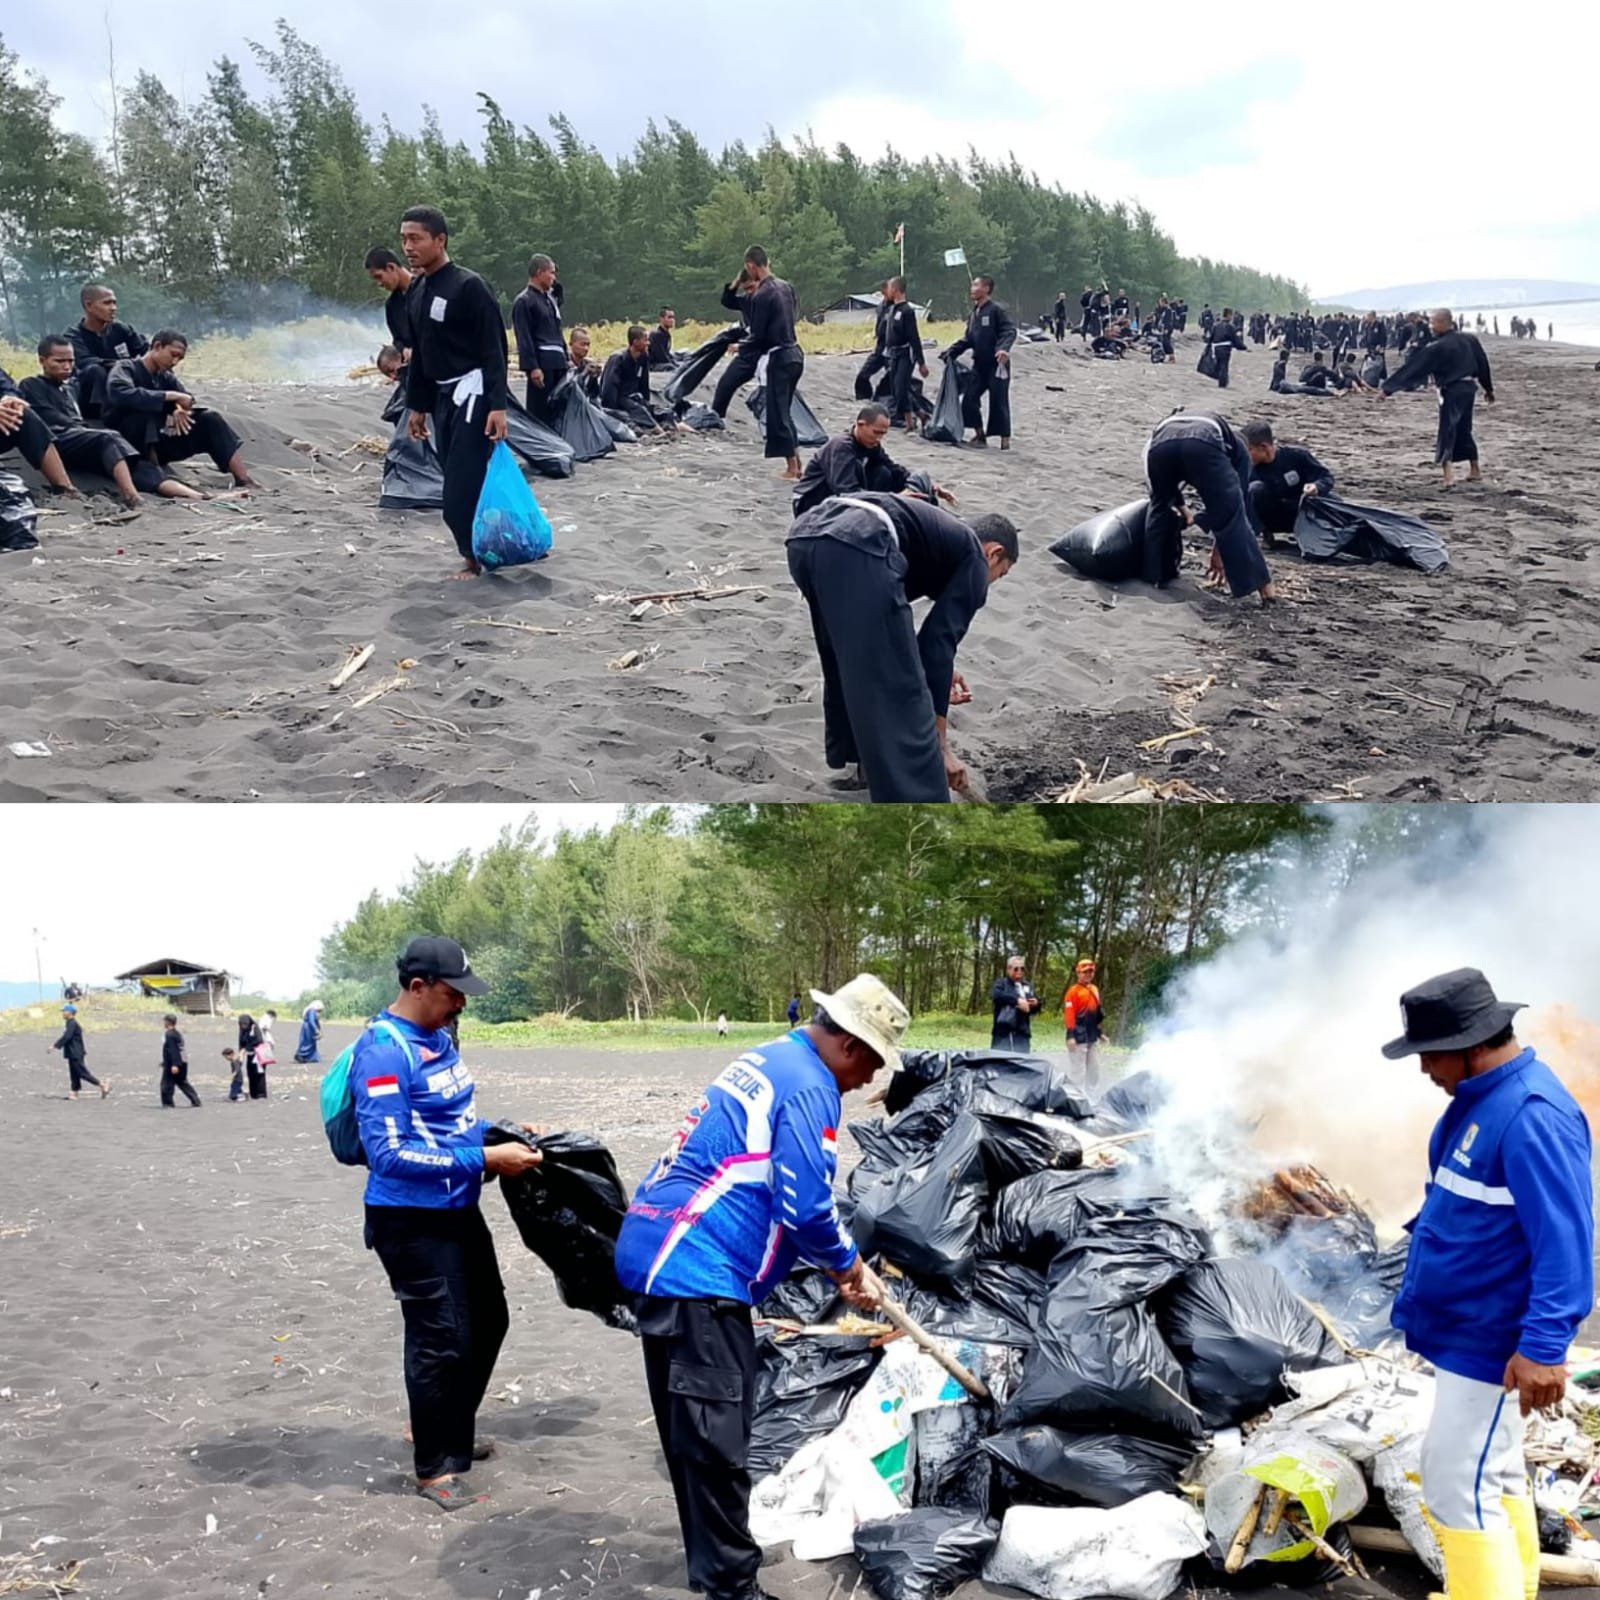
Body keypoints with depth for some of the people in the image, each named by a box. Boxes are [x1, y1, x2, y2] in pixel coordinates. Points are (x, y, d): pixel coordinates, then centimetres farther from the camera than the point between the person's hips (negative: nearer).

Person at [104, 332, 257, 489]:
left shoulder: (166, 377, 14)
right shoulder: (125, 368, -7)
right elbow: (120, 394, -28)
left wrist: (181, 410, -19)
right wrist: (170, 396, -29)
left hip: (159, 444, 6)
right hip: (128, 444, -6)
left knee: (209, 419, -6)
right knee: (147, 408, -32)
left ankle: (244, 479, -17)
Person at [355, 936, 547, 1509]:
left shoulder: (439, 1036, 6)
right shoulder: (384, 1052, -22)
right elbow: (389, 1153, -27)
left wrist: (505, 1134, 3)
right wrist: (485, 1159, -27)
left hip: (458, 1209, 10)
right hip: (411, 1219, -10)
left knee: (487, 1323, 20)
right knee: (441, 1339, -2)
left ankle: (450, 1432, 39)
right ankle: (435, 1466, 15)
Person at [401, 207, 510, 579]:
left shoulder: (469, 286, -15)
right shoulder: (415, 292, 9)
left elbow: (494, 349, -16)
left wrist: (498, 405, -22)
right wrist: (417, 406, 17)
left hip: (471, 393, -8)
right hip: (441, 395, 8)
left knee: (465, 483, -10)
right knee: (457, 483, 8)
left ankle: (476, 556, 2)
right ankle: (478, 550, 16)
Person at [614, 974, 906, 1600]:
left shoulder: (770, 1062, 19)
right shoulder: (809, 1087, -13)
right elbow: (805, 1205, -18)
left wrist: (839, 1262, 24)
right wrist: (848, 1266, 1)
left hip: (661, 1257, 11)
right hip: (697, 1272, -11)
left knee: (694, 1433, 20)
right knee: (716, 1441, -5)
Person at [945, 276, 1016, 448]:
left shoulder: (997, 310, -11)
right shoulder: (974, 312, 13)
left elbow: (1010, 331, -19)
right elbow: (967, 339, 19)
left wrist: (1003, 349, -35)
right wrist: (951, 352, 13)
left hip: (996, 365, -8)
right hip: (979, 364, 8)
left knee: (998, 402, -3)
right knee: (969, 398, 4)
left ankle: (1005, 439, 7)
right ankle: (979, 434, 17)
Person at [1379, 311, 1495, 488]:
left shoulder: (1436, 348, -14)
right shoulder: (1470, 340, 4)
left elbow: (1413, 369, -13)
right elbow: (1483, 365, 14)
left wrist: (1388, 388, -10)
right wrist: (1489, 389, 27)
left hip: (1452, 391, -7)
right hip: (1469, 387, 7)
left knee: (1447, 432, -5)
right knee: (1464, 430, 21)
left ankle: (1448, 476, -17)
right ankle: (1474, 470, 30)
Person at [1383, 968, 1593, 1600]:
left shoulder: (1532, 1115, -25)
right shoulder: (1480, 1097, 6)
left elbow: (1565, 1241, -28)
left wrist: (1544, 1345, -29)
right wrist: (1424, 1253, 23)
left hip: (1490, 1339, -10)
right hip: (1466, 1327, 10)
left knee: (1458, 1487, -7)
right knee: (1494, 1477, 20)